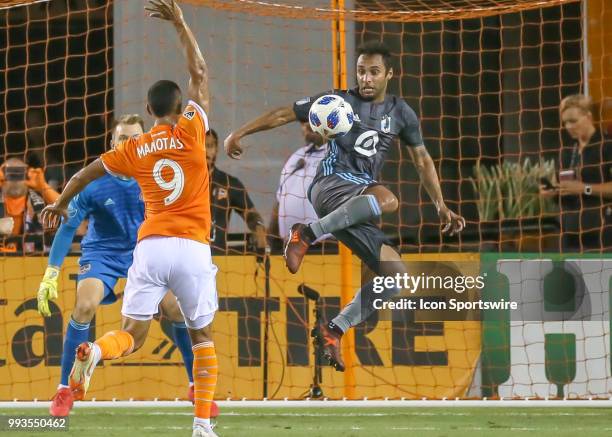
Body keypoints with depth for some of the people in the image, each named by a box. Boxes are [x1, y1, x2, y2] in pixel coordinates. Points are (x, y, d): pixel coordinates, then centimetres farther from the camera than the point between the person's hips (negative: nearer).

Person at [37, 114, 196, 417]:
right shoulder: (94, 182, -17)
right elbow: (68, 227, -11)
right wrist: (50, 275, -15)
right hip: (101, 253, -2)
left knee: (177, 309, -13)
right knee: (84, 306, -26)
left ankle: (196, 386, 7)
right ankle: (64, 391, -13)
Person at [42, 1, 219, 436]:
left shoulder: (134, 148, 8)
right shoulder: (190, 132, 0)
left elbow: (86, 173, 21)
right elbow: (200, 73, 8)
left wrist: (60, 204, 39)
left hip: (150, 246, 1)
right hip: (193, 249, -1)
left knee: (132, 335, 2)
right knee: (203, 336, 12)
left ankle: (94, 351, -34)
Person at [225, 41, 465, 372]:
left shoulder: (401, 113, 15)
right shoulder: (339, 101, 3)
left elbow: (422, 161, 22)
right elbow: (284, 115, 6)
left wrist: (441, 207, 16)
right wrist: (240, 133, 0)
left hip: (358, 204, 6)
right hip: (330, 185, -6)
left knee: (396, 274, -6)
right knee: (388, 199, -39)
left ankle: (335, 330, 2)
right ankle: (307, 234, -32)